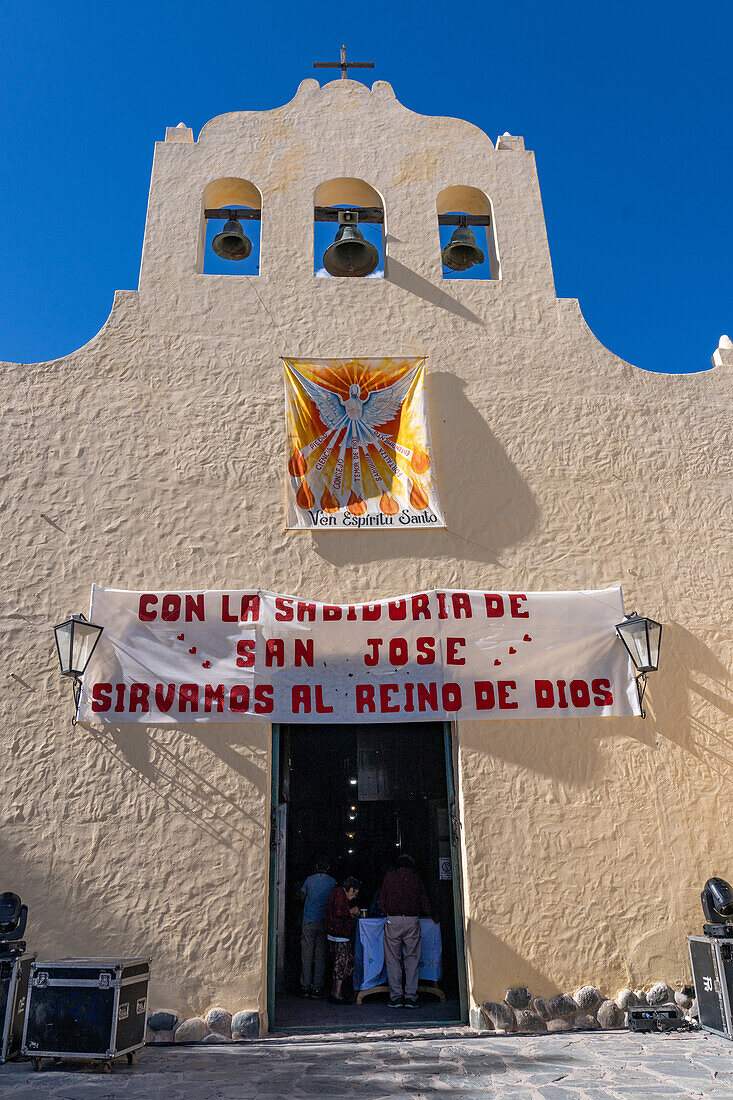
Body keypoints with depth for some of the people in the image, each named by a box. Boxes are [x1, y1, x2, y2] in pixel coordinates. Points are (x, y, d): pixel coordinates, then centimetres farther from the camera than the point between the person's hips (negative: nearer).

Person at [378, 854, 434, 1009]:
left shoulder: (389, 877, 6)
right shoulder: (416, 879, 8)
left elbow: (382, 902, 4)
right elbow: (425, 903, 8)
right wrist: (418, 912, 27)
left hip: (393, 921, -1)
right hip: (412, 921, 1)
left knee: (393, 959, 5)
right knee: (412, 959, 7)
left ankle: (396, 997, 4)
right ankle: (411, 997, 5)